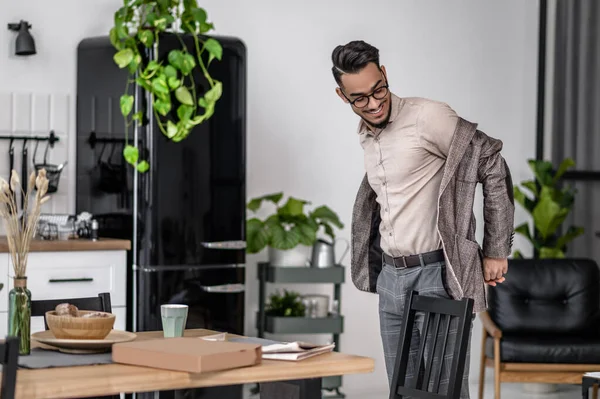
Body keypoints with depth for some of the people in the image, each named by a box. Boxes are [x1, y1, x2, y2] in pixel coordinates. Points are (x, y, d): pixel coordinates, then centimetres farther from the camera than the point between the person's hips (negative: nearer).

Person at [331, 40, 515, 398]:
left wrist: (496, 252, -10)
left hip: (438, 275, -8)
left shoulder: (427, 117, -12)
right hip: (391, 277, 8)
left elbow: (493, 166, -12)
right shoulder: (366, 137, 13)